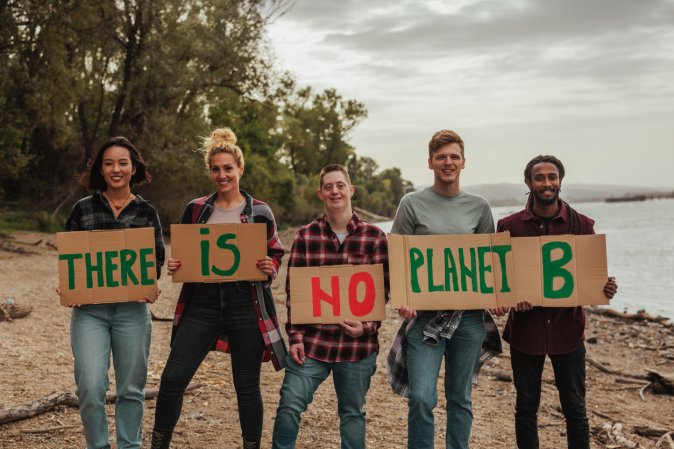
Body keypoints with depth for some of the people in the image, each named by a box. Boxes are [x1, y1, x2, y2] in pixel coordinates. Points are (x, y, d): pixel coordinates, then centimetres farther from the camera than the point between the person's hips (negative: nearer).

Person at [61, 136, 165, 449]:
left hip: (132, 309, 1)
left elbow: (156, 259, 8)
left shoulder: (147, 213, 7)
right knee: (90, 388, -10)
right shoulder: (82, 209, 6)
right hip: (89, 309, -1)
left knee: (131, 388, 8)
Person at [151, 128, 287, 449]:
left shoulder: (259, 212, 1)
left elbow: (276, 254, 9)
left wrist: (270, 268, -13)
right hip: (202, 304, 2)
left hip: (246, 305, -2)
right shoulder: (195, 209, 7)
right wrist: (173, 266, -5)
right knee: (172, 378, -3)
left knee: (247, 386, 7)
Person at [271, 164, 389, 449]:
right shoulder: (305, 236, 4)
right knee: (289, 404, -4)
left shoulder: (374, 237, 0)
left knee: (352, 412, 10)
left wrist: (367, 327, -12)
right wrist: (295, 337, -4)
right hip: (312, 338, 1)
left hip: (357, 342, -1)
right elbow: (293, 289, 3)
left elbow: (381, 290, 2)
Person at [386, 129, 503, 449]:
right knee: (421, 397, -10)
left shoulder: (479, 207, 9)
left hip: (469, 315, 3)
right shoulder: (412, 204, 1)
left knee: (460, 398, 11)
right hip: (424, 314, -2)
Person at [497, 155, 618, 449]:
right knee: (526, 406, 9)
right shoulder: (509, 226, 0)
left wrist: (606, 289, -17)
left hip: (567, 328, 0)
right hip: (526, 328, 0)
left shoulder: (582, 225, 1)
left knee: (574, 408, 7)